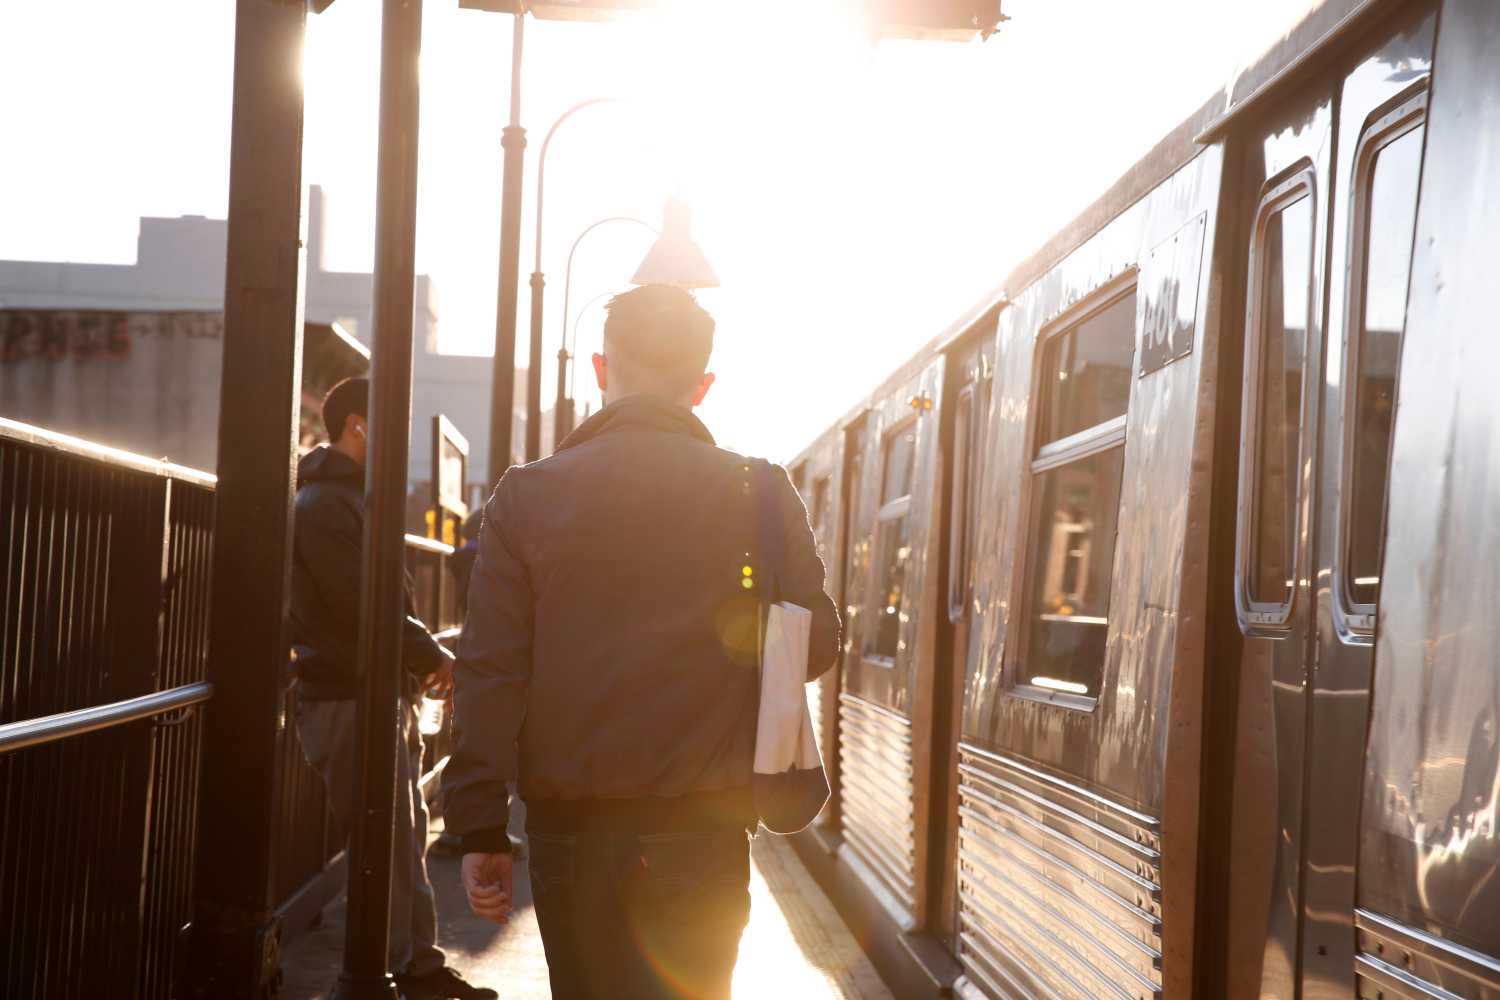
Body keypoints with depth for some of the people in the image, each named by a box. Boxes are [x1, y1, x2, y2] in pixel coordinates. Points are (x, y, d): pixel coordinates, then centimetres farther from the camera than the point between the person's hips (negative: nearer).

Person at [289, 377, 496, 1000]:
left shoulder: (353, 499, 20)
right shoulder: (323, 505, -13)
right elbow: (362, 605, -20)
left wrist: (421, 659, 7)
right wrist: (434, 656, -10)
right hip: (348, 699, -10)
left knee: (407, 835, 13)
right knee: (387, 844, -7)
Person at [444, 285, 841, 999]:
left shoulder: (527, 494, 0)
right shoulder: (757, 493, -2)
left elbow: (489, 673, -4)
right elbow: (815, 644, 0)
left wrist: (479, 831, 0)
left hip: (568, 827, 2)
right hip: (699, 826, -2)